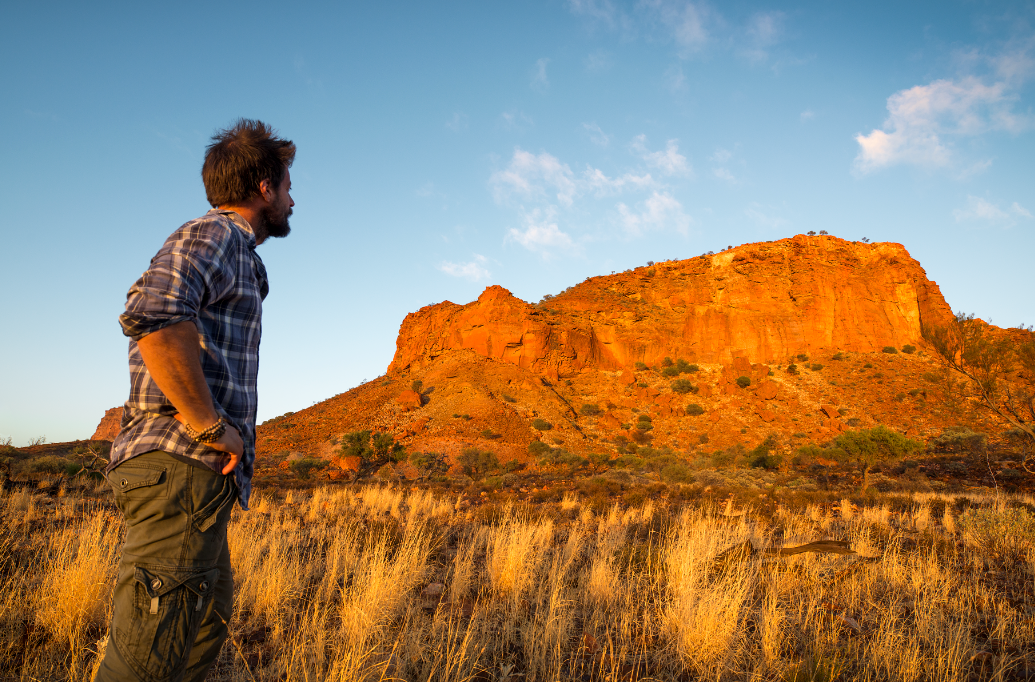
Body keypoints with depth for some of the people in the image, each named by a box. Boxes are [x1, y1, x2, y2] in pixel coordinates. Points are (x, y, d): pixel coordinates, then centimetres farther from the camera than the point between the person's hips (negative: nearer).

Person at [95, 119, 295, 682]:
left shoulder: (232, 252, 25)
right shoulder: (213, 235, -6)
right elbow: (154, 317, -27)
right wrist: (212, 426, -20)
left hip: (195, 472, 10)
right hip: (184, 467, -10)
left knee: (208, 628, 19)